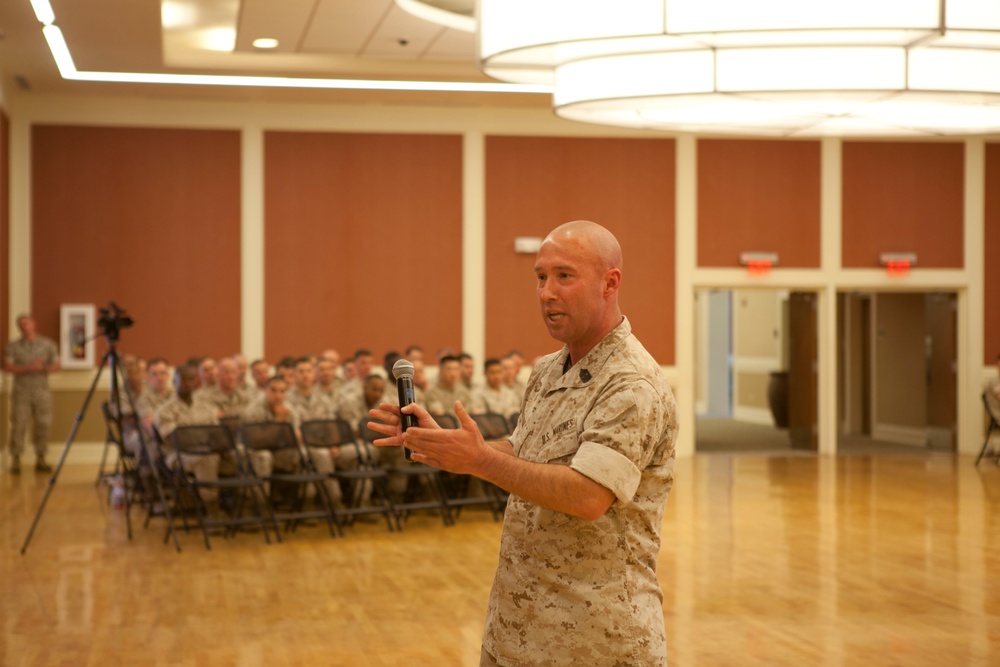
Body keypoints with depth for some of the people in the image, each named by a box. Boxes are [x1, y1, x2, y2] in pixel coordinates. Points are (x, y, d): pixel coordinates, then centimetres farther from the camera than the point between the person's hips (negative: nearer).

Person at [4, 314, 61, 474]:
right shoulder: (13, 347, 5)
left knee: (43, 425, 0)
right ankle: (15, 461, -1)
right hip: (21, 393, -1)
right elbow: (8, 367, -5)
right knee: (18, 426, -6)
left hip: (42, 391, 1)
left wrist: (43, 368, -14)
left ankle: (40, 460, 9)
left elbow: (57, 365, 6)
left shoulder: (48, 344, 7)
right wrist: (29, 368, -16)